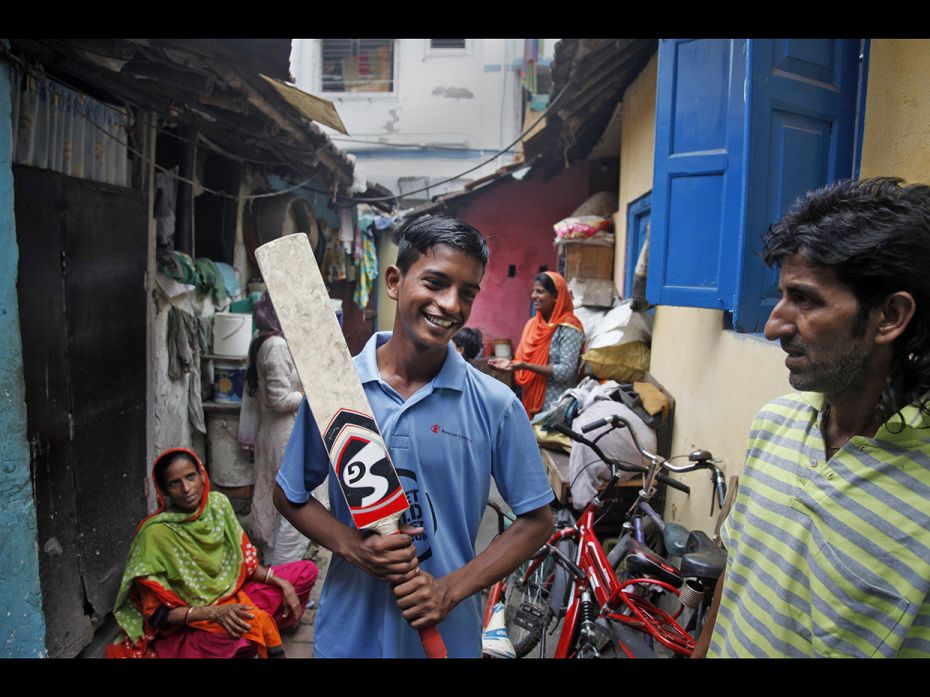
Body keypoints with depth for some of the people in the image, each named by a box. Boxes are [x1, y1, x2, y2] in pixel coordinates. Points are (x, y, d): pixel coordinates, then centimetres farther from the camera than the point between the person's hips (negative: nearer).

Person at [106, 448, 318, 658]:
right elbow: (157, 613, -18)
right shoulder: (157, 533, -23)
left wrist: (283, 584, -8)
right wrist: (215, 613, -31)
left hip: (233, 595, 6)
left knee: (306, 571, 0)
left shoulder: (218, 503, -7)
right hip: (189, 624, -6)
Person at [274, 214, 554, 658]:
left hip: (448, 634, 0)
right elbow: (289, 496, 1)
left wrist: (451, 589, -14)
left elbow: (536, 520, -5)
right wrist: (352, 546, -15)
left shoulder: (496, 405, -12)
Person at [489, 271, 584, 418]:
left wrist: (526, 366, -24)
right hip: (532, 403, 6)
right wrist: (510, 363, -7)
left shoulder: (568, 328, -12)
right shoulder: (532, 324, 8)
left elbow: (566, 371, -19)